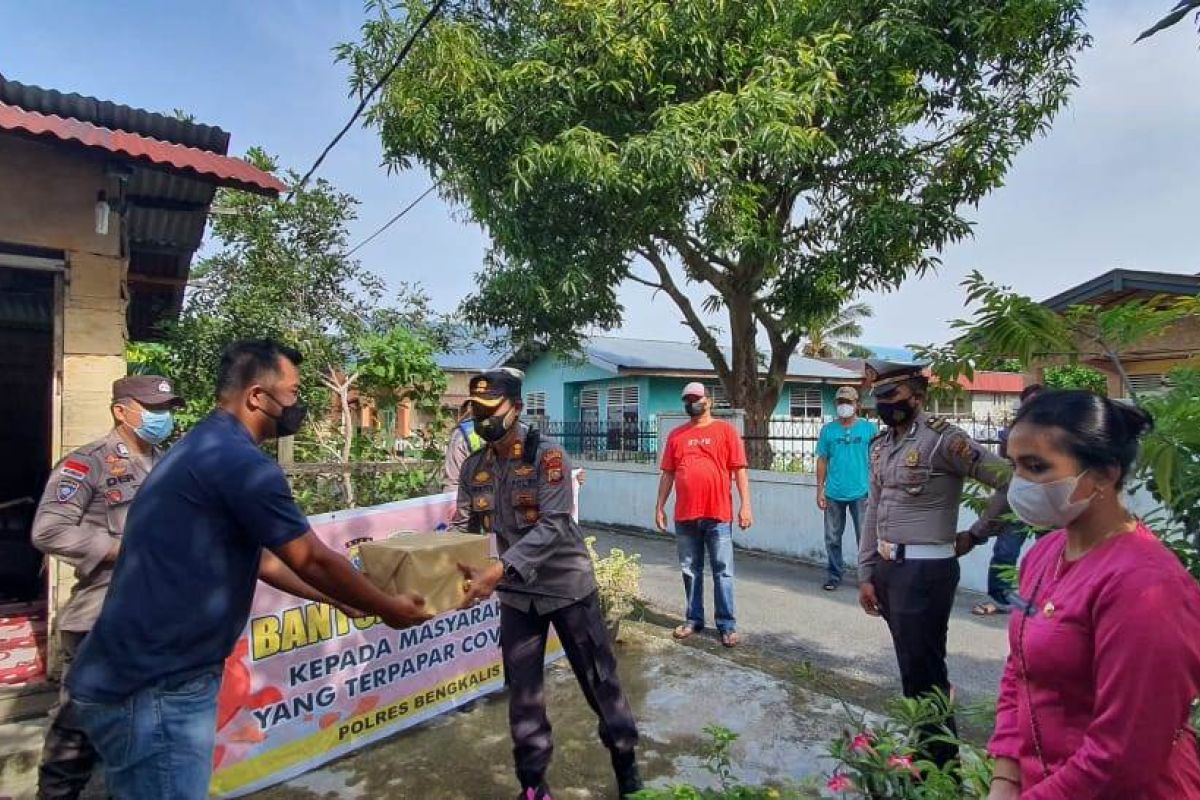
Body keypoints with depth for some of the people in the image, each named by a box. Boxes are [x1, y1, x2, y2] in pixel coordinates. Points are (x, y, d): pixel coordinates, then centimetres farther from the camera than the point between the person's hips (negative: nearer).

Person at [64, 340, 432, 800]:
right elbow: (312, 560, -15)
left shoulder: (205, 448, 11)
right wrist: (387, 609, 0)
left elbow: (260, 557, 18)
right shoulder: (238, 460, -23)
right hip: (152, 691, -10)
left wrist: (338, 599, 22)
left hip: (139, 677, 10)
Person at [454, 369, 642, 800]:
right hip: (517, 595, 4)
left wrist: (499, 570, -36)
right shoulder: (474, 468, -1)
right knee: (523, 693, 12)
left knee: (598, 680, 11)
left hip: (568, 586, -4)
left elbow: (552, 527, -27)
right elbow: (466, 530, 0)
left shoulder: (547, 456, -18)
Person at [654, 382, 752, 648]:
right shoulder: (676, 435, 9)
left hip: (718, 514, -3)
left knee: (723, 572, 4)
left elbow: (739, 470, -3)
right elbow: (668, 474, 11)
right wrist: (660, 506, 8)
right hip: (685, 516, 3)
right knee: (690, 571, 13)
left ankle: (727, 625, 13)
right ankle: (694, 619, 25)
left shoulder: (725, 430, 0)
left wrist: (745, 505, -10)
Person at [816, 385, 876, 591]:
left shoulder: (868, 428, 0)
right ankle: (834, 575, 22)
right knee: (832, 538, 9)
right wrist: (820, 490, 2)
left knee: (864, 538, 6)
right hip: (834, 494, 2)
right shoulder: (828, 430, 4)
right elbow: (822, 461, 6)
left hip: (861, 493, -2)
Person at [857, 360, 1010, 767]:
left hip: (925, 570, -8)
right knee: (913, 668, 20)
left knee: (923, 673, 3)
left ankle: (941, 767, 22)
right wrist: (866, 574, 10)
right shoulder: (881, 445, 9)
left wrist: (974, 535, -8)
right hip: (888, 568, 8)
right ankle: (927, 752, 38)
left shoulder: (941, 439, -14)